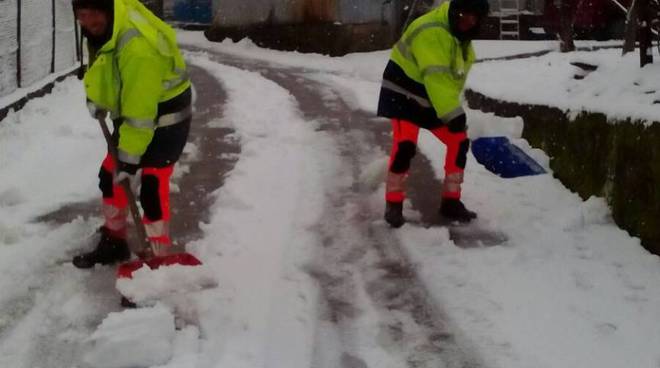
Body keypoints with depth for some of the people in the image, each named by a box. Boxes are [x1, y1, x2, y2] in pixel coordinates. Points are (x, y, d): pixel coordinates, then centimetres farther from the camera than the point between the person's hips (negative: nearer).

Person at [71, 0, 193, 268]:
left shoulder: (137, 45, -35)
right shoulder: (106, 25, -6)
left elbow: (141, 108, -33)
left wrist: (130, 156, -28)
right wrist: (95, 96, 6)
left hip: (165, 118, -9)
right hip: (132, 112, 9)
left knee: (152, 188, -14)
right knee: (111, 175, 14)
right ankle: (114, 242, 29)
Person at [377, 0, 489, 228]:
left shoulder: (463, 36, 2)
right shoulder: (432, 32, -28)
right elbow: (436, 77, -35)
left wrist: (453, 110, 6)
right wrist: (453, 113, -39)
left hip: (433, 99, 8)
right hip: (403, 93, -8)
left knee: (459, 141, 2)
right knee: (405, 145, -22)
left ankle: (451, 202, 12)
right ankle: (393, 204, -8)